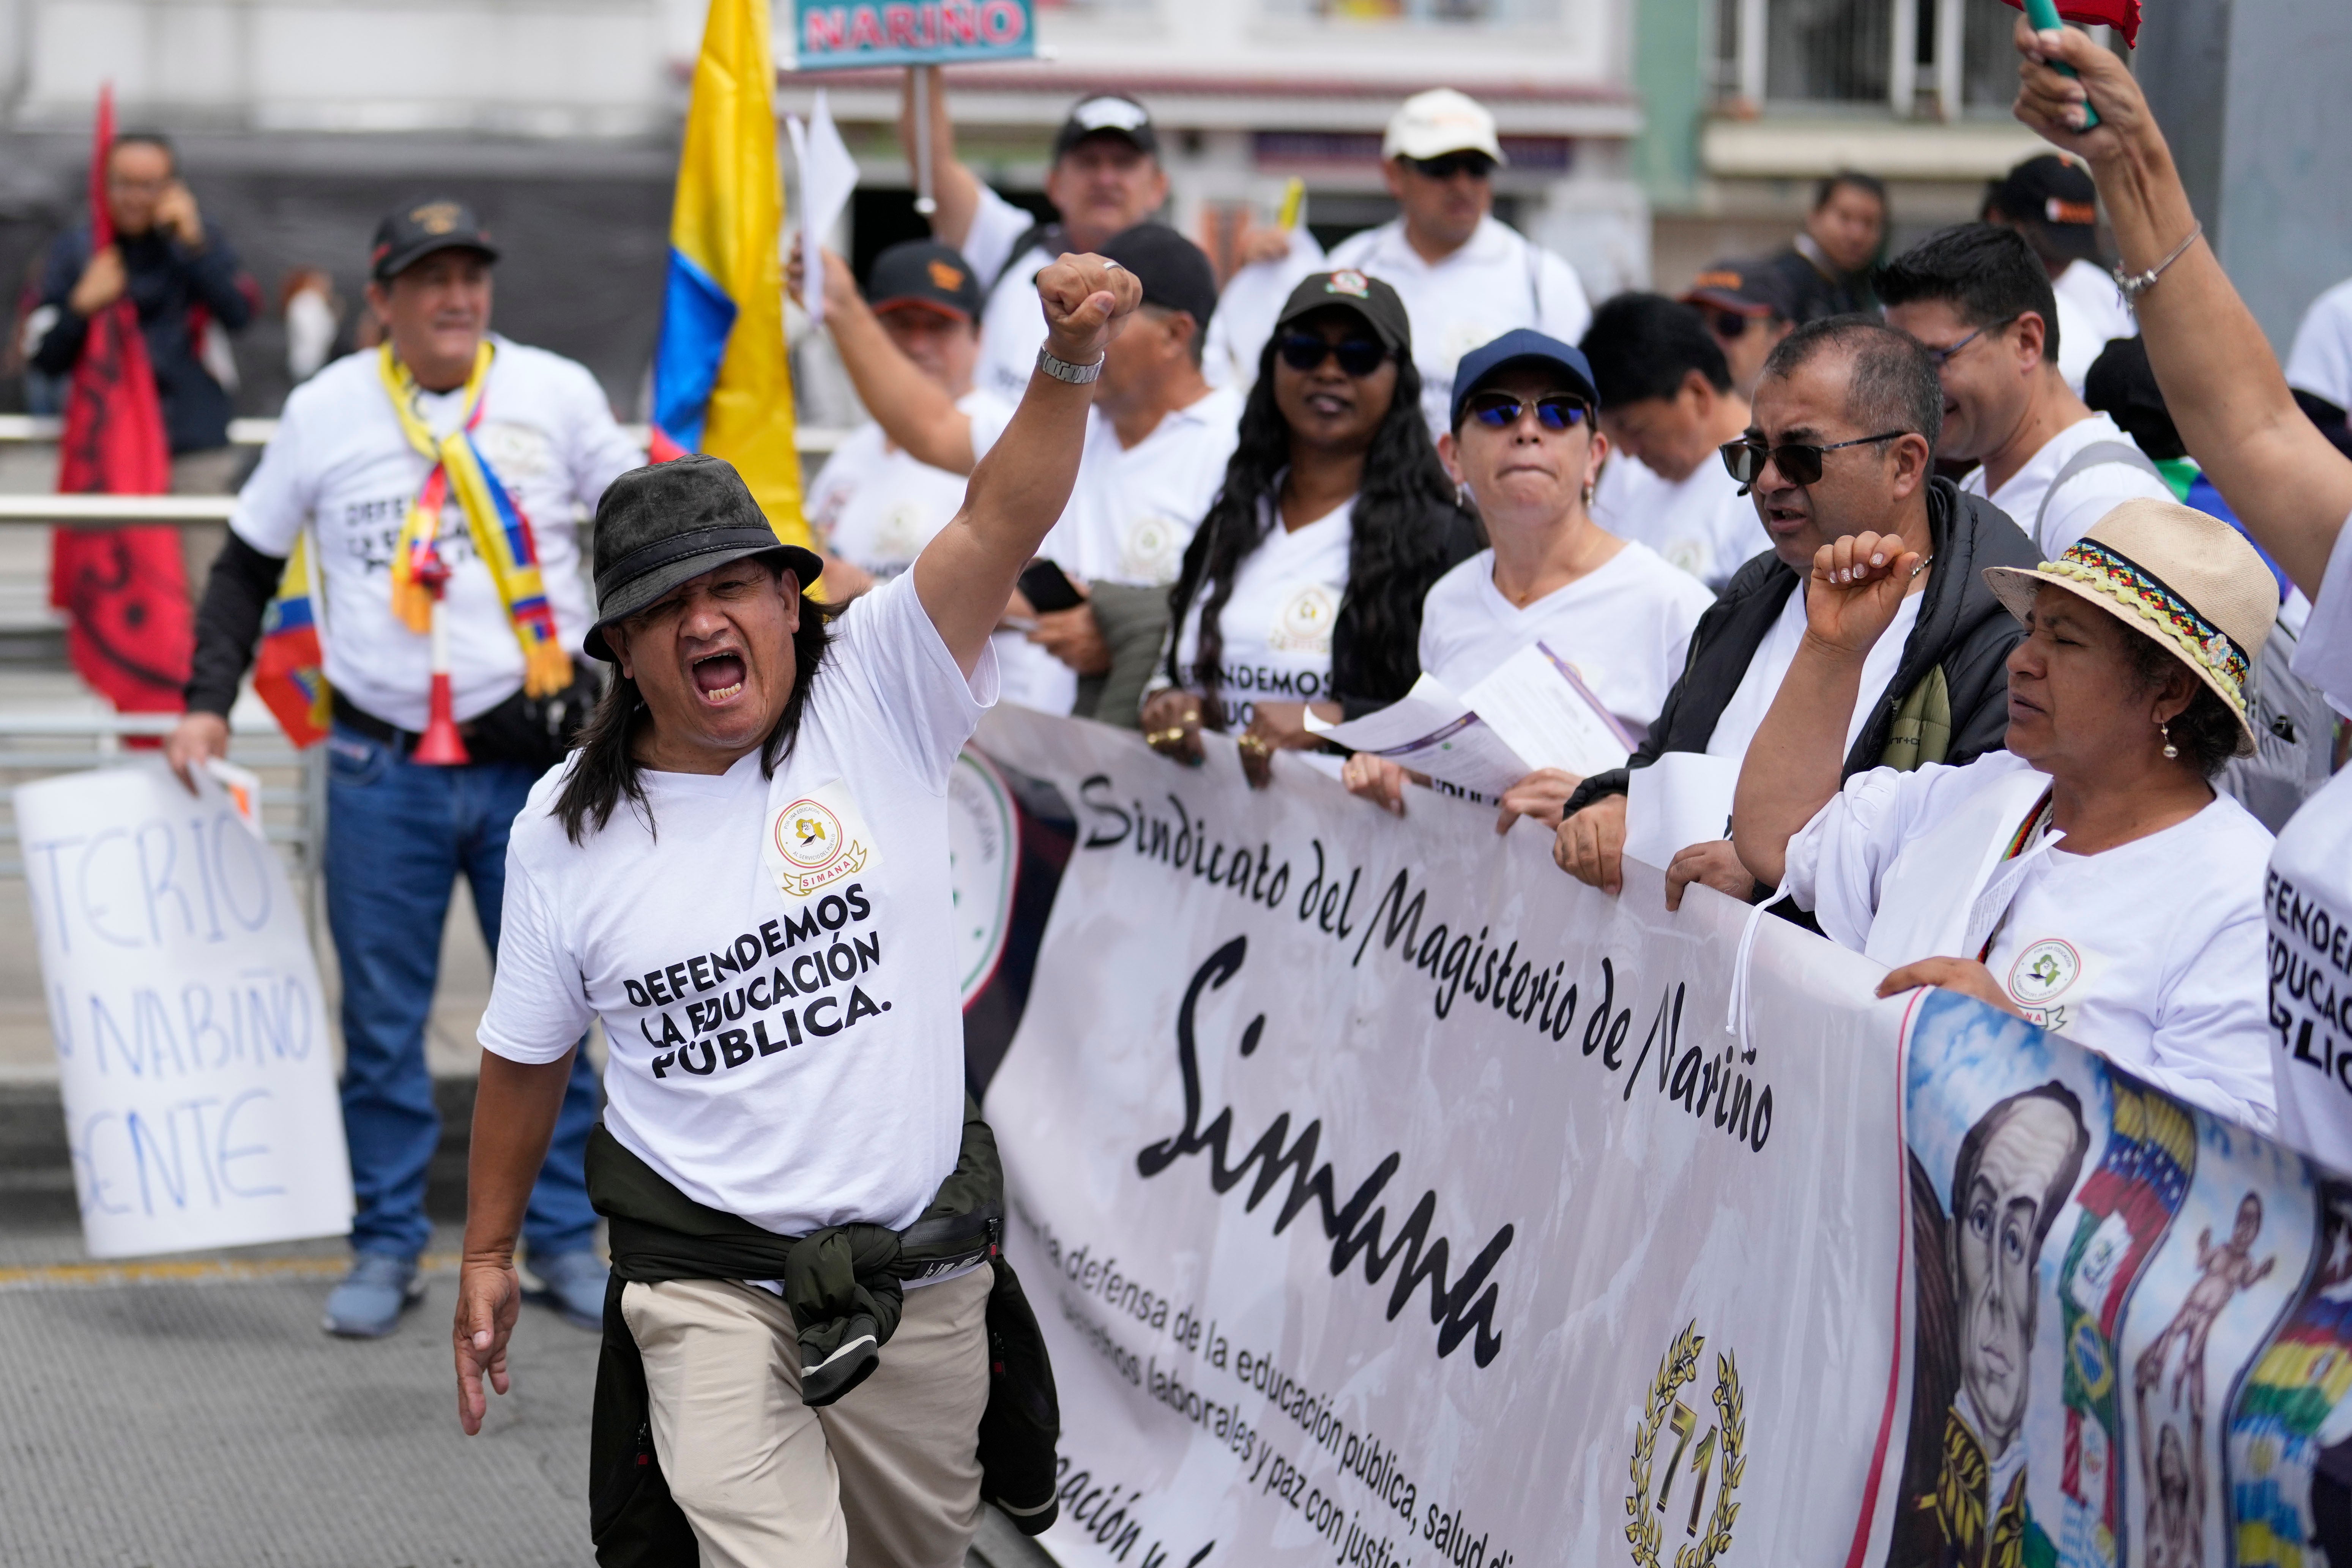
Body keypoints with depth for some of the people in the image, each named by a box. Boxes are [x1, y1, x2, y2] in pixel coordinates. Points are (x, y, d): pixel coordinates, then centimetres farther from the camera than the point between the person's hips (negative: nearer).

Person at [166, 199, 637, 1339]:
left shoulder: (556, 393, 3)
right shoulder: (324, 410, 3)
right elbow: (247, 567, 12)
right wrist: (207, 703, 3)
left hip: (535, 762, 0)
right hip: (383, 771, 0)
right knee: (383, 1020, 5)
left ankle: (563, 1241, 17)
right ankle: (386, 1251, 16)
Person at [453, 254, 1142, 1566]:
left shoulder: (877, 698, -7)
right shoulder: (566, 830, -3)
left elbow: (1003, 525, -22)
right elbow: (528, 1055, 10)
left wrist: (1070, 362, -38)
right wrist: (489, 1252, 15)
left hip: (921, 1266, 1)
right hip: (708, 1284, -1)